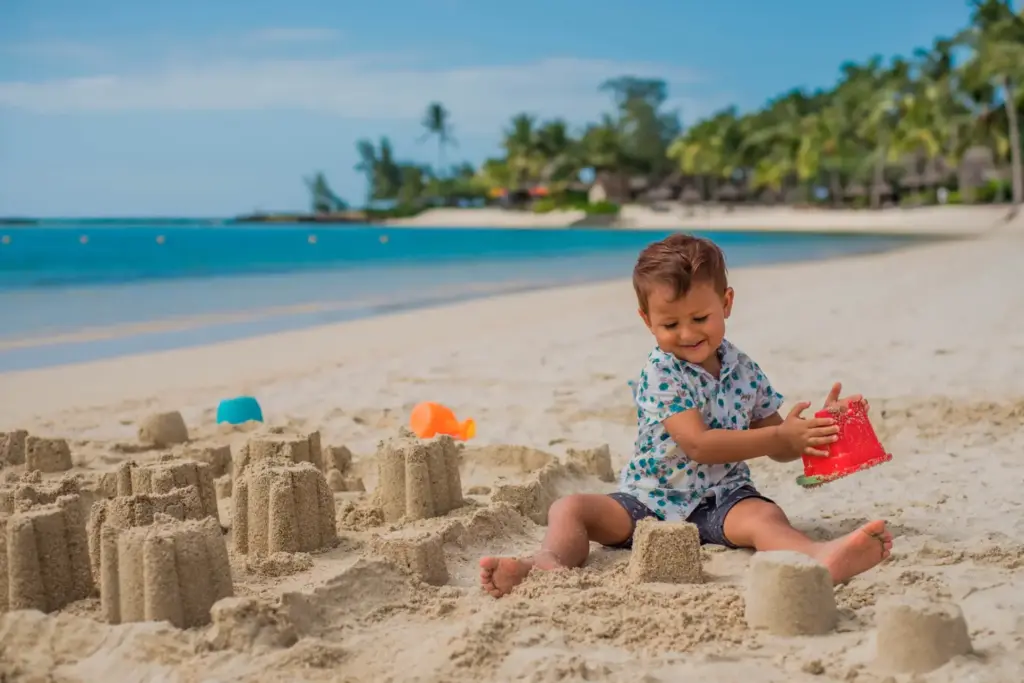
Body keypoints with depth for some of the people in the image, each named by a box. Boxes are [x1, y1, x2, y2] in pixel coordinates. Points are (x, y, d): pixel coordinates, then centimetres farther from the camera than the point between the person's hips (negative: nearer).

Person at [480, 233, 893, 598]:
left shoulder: (745, 372, 5)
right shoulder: (660, 373, -10)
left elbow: (779, 450, 14)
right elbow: (698, 445, -21)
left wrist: (815, 430, -6)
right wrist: (781, 436, -22)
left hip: (720, 501, 2)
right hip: (650, 502, -1)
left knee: (763, 515, -31)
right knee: (570, 508, -21)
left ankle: (820, 558, -62)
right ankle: (551, 563, -51)